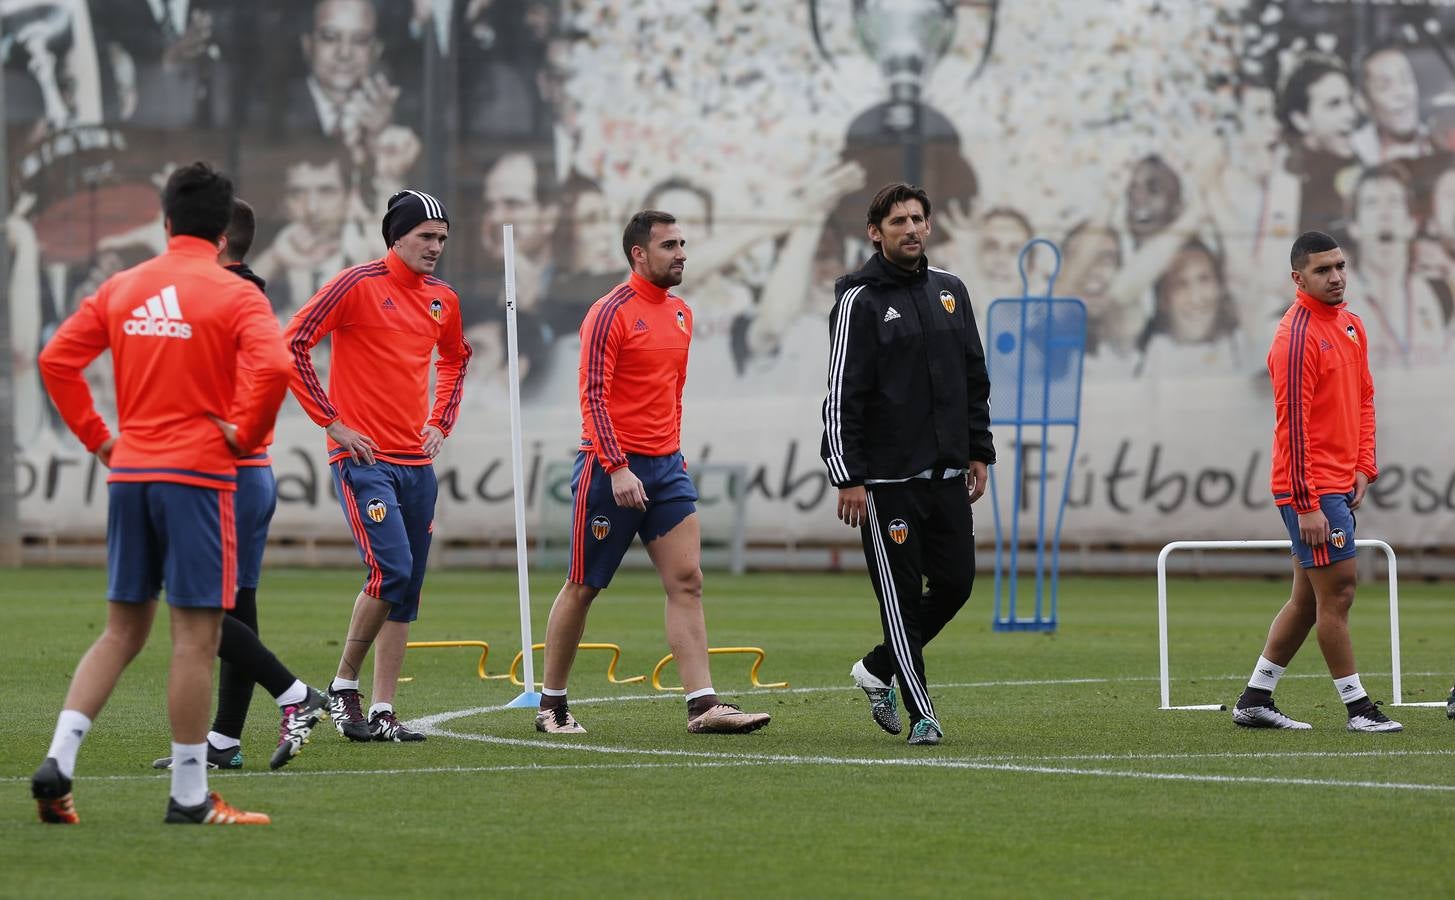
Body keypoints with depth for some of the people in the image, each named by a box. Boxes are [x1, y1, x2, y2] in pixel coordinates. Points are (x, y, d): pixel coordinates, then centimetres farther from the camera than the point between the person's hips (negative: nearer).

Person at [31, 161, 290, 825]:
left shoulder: (121, 288, 10)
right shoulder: (235, 295, -6)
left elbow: (56, 359, 8)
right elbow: (272, 367, -22)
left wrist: (96, 437, 12)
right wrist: (244, 433, -8)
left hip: (128, 472, 6)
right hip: (198, 473, -5)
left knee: (123, 630, 14)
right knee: (195, 634, -1)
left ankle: (58, 759, 0)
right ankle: (189, 796, 0)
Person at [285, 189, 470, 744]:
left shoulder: (443, 301, 12)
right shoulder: (358, 285, -8)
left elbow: (456, 359, 32)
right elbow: (292, 345, -10)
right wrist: (331, 421, -11)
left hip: (417, 463, 7)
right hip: (363, 458, -7)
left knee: (407, 592, 4)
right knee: (391, 570, -19)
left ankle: (382, 713, 9)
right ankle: (343, 686, -2)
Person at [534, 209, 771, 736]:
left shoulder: (681, 314, 13)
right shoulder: (611, 313, -10)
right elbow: (593, 396, -16)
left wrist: (674, 452, 17)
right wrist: (617, 468, -23)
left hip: (665, 465, 7)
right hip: (611, 468, -7)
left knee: (687, 581, -4)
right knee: (584, 587, 2)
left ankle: (703, 705, -8)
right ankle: (552, 705, 14)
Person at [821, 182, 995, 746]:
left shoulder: (950, 291, 12)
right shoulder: (859, 301, -7)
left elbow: (974, 378, 19)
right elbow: (842, 396, -10)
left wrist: (979, 450, 13)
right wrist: (848, 477, -14)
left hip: (947, 473, 6)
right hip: (886, 479, -6)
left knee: (955, 582, 6)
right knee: (901, 593, -3)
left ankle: (878, 668, 26)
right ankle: (921, 715, 3)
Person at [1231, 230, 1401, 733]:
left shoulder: (1351, 325, 12)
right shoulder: (1296, 336, -15)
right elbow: (1293, 424, -19)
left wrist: (1364, 467, 8)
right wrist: (1306, 506, -21)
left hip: (1340, 484, 9)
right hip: (1313, 487, -9)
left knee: (1308, 599, 12)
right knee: (1337, 592, -6)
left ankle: (1255, 700, 19)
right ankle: (1357, 707, 1)